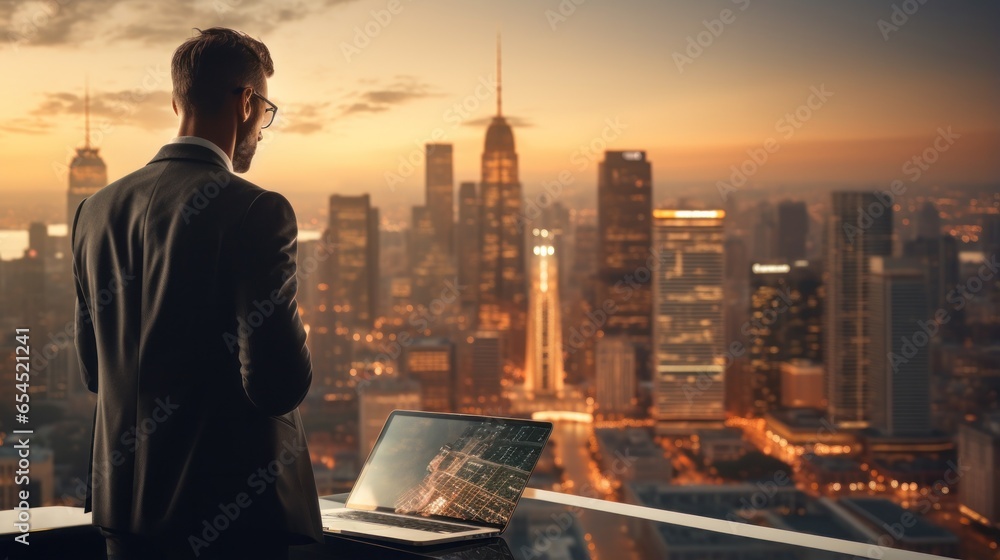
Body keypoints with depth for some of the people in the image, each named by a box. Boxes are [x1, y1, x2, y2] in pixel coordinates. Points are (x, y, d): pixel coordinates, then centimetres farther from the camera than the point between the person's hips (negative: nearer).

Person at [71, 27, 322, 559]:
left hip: (125, 499, 7)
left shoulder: (97, 209, 3)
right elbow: (280, 385, -20)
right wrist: (298, 346, 2)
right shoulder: (256, 212, -17)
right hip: (230, 505, -6)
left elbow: (92, 370, 11)